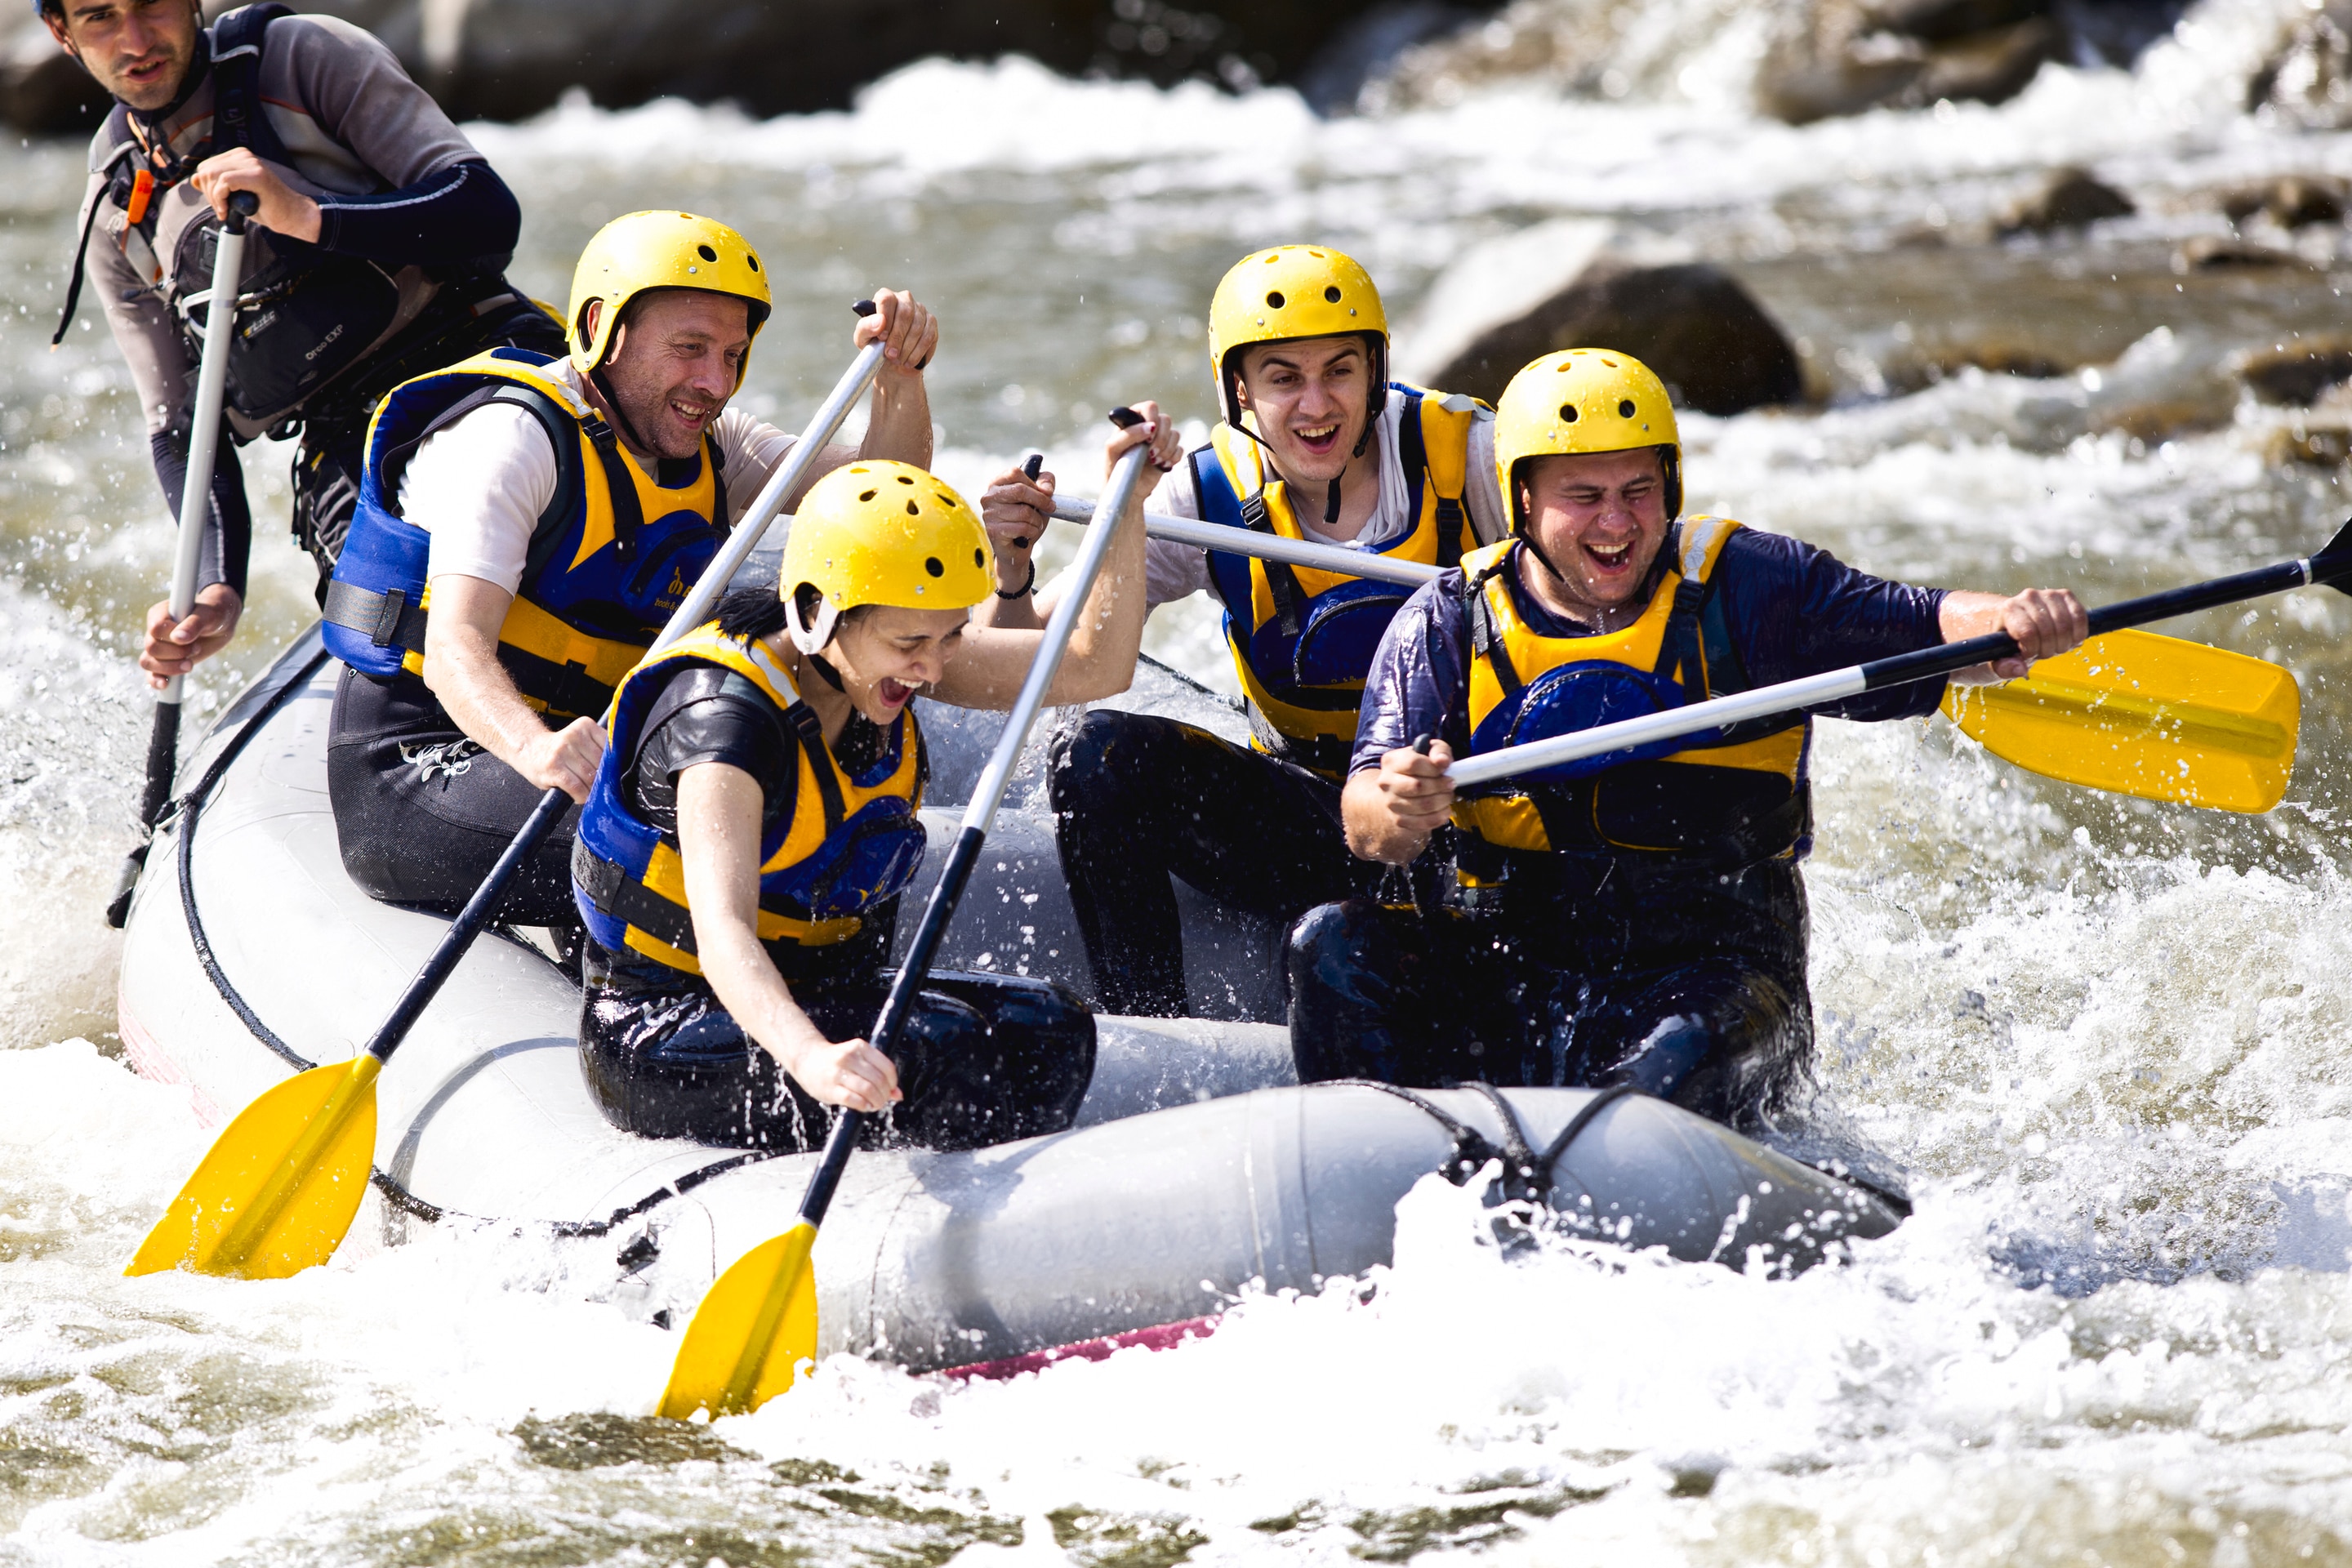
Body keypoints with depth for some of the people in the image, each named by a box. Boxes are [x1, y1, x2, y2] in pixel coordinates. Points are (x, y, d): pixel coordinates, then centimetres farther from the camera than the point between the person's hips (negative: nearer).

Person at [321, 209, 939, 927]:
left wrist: (901, 373, -17)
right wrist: (535, 748, -50)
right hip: (410, 778, -8)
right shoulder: (512, 435, -15)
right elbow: (455, 646, -28)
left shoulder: (702, 448, 11)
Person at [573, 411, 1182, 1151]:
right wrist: (810, 1056, -57)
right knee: (937, 1050, -30)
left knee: (1050, 1028, -13)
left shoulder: (881, 659, -1)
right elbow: (721, 930, -39)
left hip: (818, 998, 8)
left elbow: (1095, 667, 5)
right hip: (662, 1033, -8)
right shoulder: (724, 715, -25)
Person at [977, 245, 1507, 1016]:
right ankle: (1145, 1029, -12)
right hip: (1310, 821, 4)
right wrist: (1010, 568, -29)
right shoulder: (1211, 500, -5)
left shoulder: (1462, 454, -11)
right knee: (1101, 756, -19)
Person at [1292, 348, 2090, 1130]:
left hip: (1710, 969, -2)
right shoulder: (1447, 625, 4)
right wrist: (1397, 807, -33)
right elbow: (1368, 828, -7)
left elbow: (1927, 629, -4)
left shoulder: (1747, 587, 3)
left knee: (1684, 1061, -36)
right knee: (1335, 947, -22)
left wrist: (2015, 619, -29)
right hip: (1507, 966, 2)